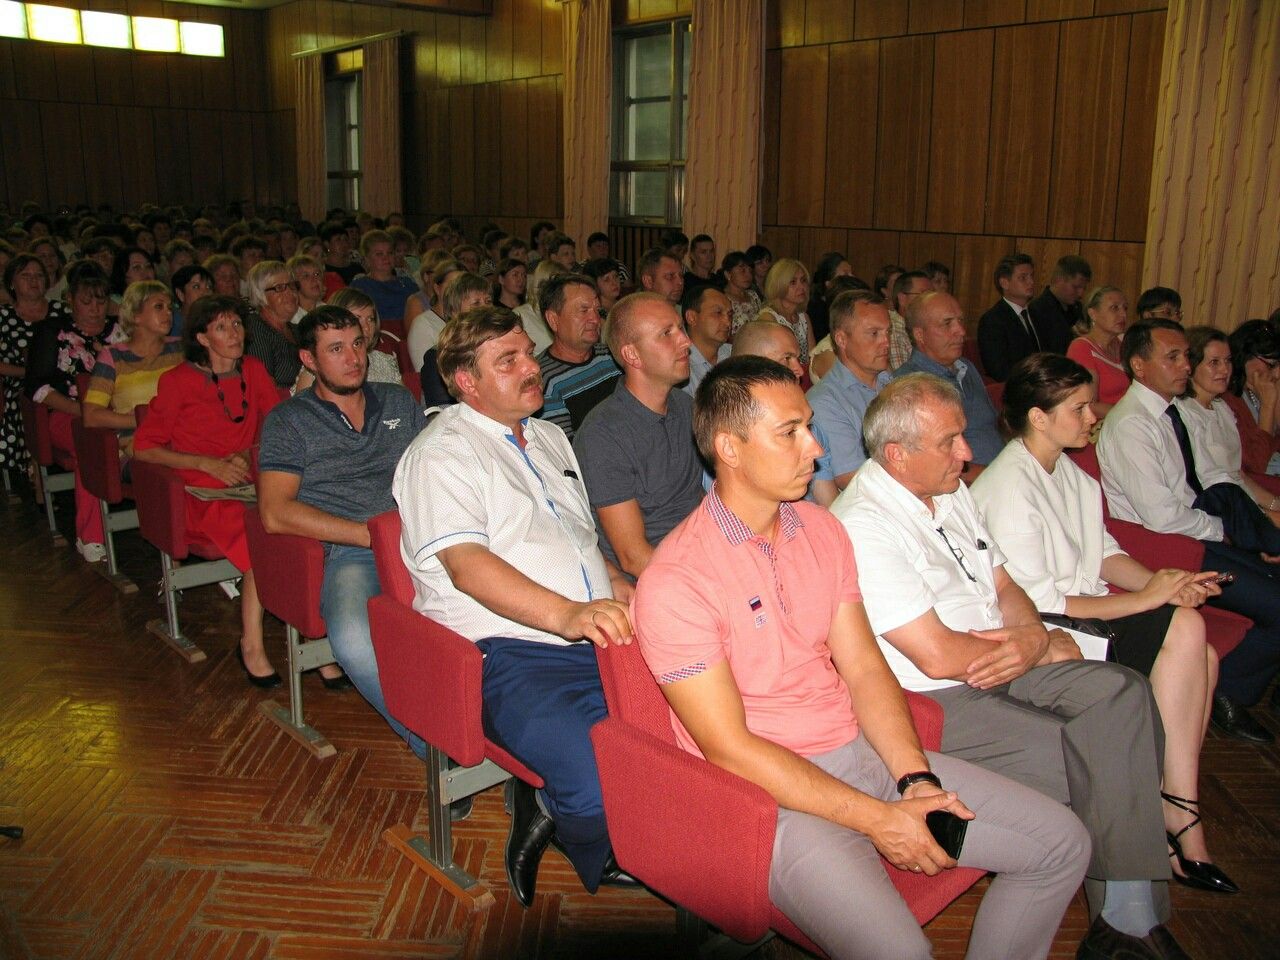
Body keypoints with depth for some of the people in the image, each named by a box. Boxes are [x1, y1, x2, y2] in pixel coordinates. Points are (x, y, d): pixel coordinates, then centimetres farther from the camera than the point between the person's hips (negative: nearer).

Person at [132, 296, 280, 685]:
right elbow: (144, 448, 2)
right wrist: (208, 463, -9)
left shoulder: (252, 370, 15)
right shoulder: (178, 381, 4)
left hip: (249, 483, 4)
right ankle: (252, 647, -20)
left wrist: (249, 452, 0)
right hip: (203, 493, -4)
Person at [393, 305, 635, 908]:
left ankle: (551, 809, 3)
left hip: (597, 636, 8)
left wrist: (617, 586, 12)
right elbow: (467, 563, -17)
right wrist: (566, 614, -31)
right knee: (604, 787, -30)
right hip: (508, 654, -8)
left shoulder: (550, 438, 24)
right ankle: (555, 815, 7)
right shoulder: (442, 454, -2)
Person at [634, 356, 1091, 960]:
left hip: (864, 751, 7)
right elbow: (729, 748, -18)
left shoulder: (821, 529, 7)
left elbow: (863, 667, 6)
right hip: (772, 793, -7)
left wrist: (914, 777, -10)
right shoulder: (673, 581, -17)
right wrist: (878, 820, -18)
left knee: (1062, 842, 5)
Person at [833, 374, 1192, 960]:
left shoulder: (952, 491, 10)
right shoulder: (862, 526, -20)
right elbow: (938, 656, -22)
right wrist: (1045, 646, -8)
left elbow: (1003, 586, 17)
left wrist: (1034, 636, -7)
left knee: (1120, 693, -12)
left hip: (1004, 666, 8)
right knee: (1075, 756, -23)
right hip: (930, 700, -8)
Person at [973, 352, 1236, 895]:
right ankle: (1181, 823, -10)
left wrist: (1161, 581, -5)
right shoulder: (1008, 488, -16)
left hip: (1084, 616, 8)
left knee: (1201, 657, -13)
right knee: (1184, 629, -20)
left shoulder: (1070, 473, 13)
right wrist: (1143, 599, -17)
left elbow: (1102, 552, 15)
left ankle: (1175, 816, -2)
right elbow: (1035, 604, -20)